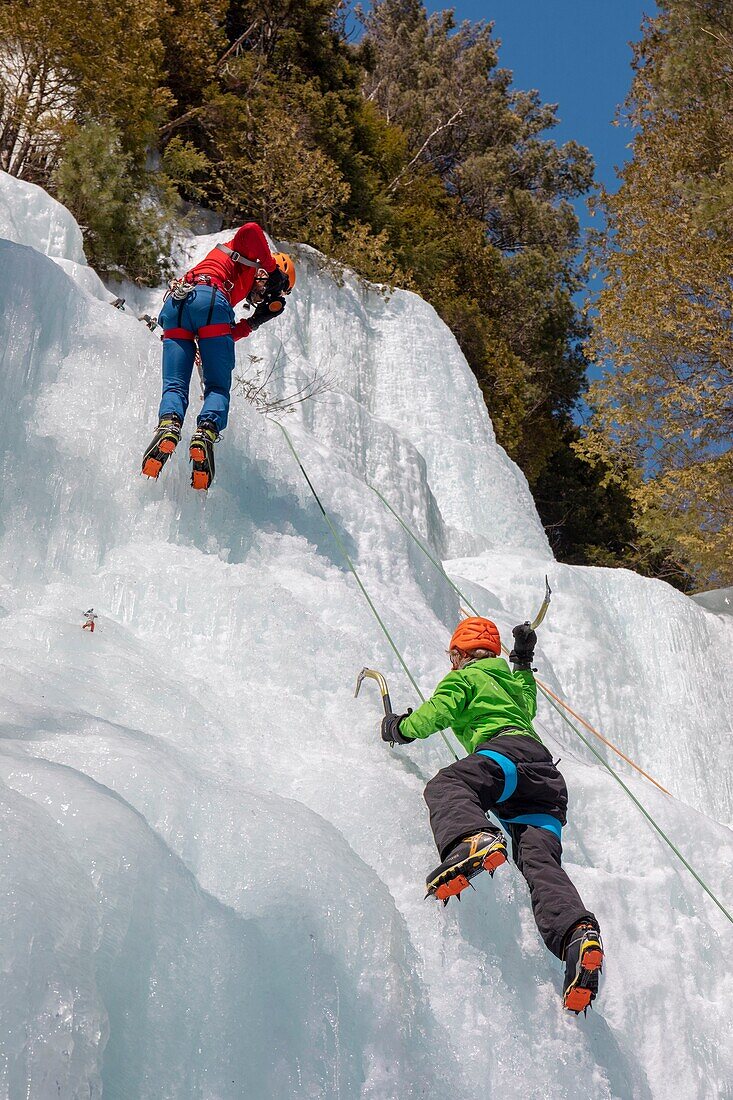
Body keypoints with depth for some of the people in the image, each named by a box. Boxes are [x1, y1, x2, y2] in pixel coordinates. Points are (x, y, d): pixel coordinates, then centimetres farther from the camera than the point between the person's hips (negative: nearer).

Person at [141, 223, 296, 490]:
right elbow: (251, 230, 4)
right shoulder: (242, 257, 28)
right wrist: (271, 265, 12)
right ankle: (206, 433, -29)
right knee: (218, 388, -4)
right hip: (208, 300, -6)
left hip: (174, 307, 6)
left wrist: (254, 322, 24)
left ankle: (169, 424, -33)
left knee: (174, 386, -3)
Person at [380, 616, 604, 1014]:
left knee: (445, 785, -29)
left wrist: (401, 727, 20)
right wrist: (524, 663, 72)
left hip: (507, 750, -7)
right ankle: (577, 932, -39)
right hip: (546, 777, 7)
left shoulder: (464, 676, 19)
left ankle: (475, 841, -62)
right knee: (540, 862, -11)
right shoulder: (512, 682, 42)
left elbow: (437, 712, 2)